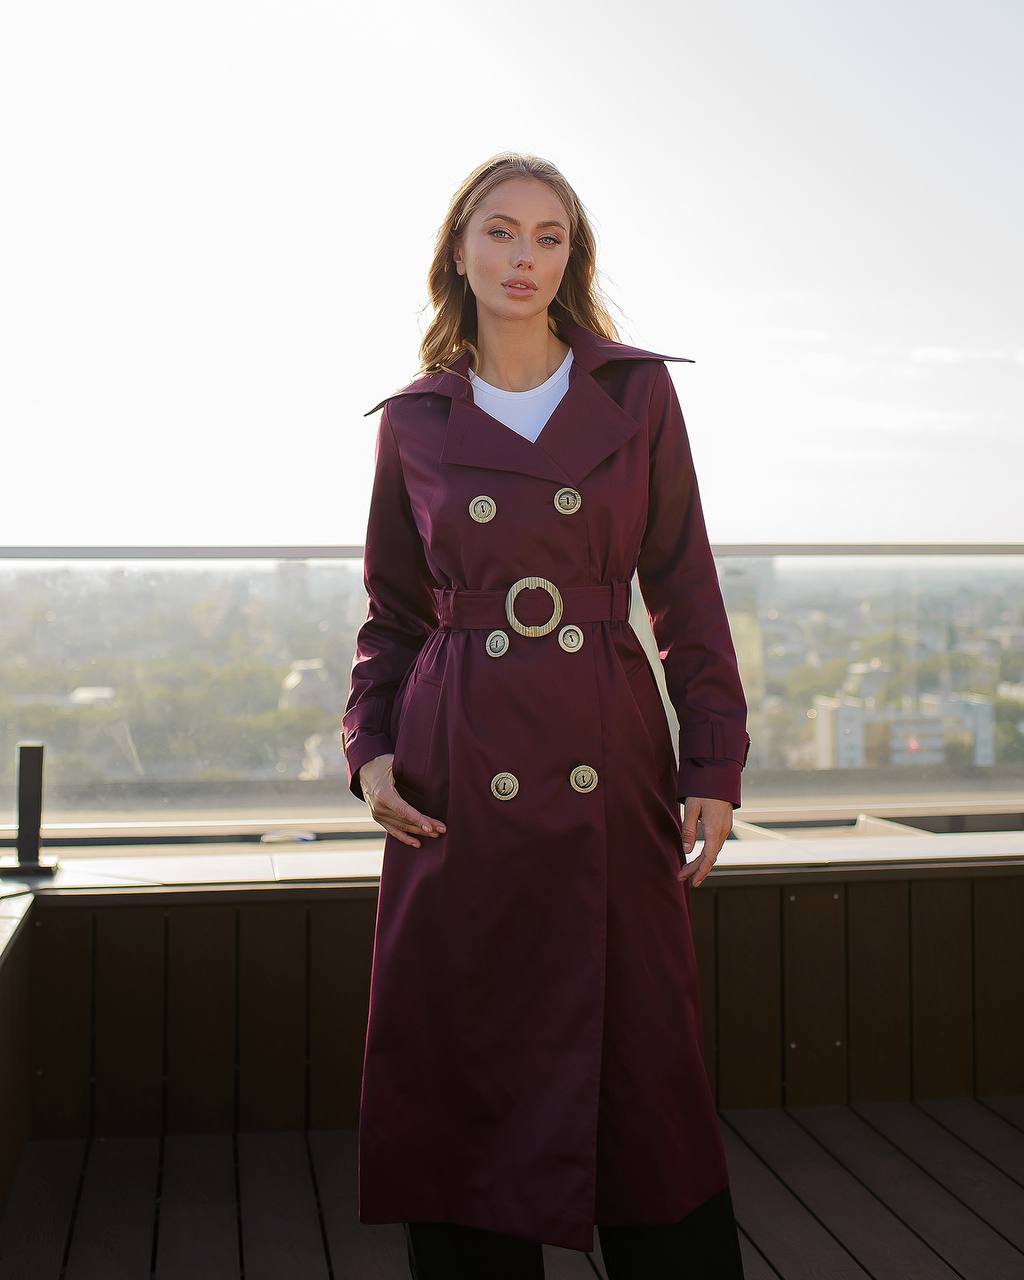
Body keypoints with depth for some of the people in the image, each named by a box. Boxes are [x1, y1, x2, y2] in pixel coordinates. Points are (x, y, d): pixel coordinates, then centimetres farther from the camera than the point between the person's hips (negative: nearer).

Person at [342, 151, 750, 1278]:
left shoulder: (638, 392, 5)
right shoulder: (414, 421, 7)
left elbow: (684, 589, 5)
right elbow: (393, 612, 13)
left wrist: (714, 764, -1)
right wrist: (369, 750, -2)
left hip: (609, 762, 0)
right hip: (458, 776, 1)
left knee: (642, 1057, 4)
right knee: (463, 1057, 7)